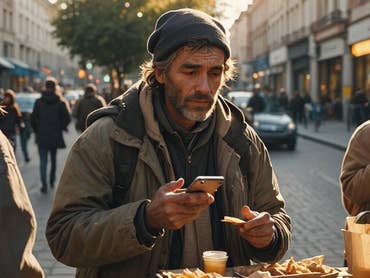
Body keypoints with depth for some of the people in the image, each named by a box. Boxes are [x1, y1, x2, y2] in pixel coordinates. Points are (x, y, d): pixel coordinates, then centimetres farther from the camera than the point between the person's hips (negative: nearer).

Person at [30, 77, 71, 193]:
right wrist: (60, 129, 8)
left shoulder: (38, 102, -4)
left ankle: (44, 184, -12)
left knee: (43, 161, 0)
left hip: (42, 136, -1)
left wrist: (37, 131, 9)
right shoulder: (60, 103, -4)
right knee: (53, 159, 18)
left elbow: (33, 118, -5)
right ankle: (52, 181, 27)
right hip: (55, 136, 1)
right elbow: (67, 118, -6)